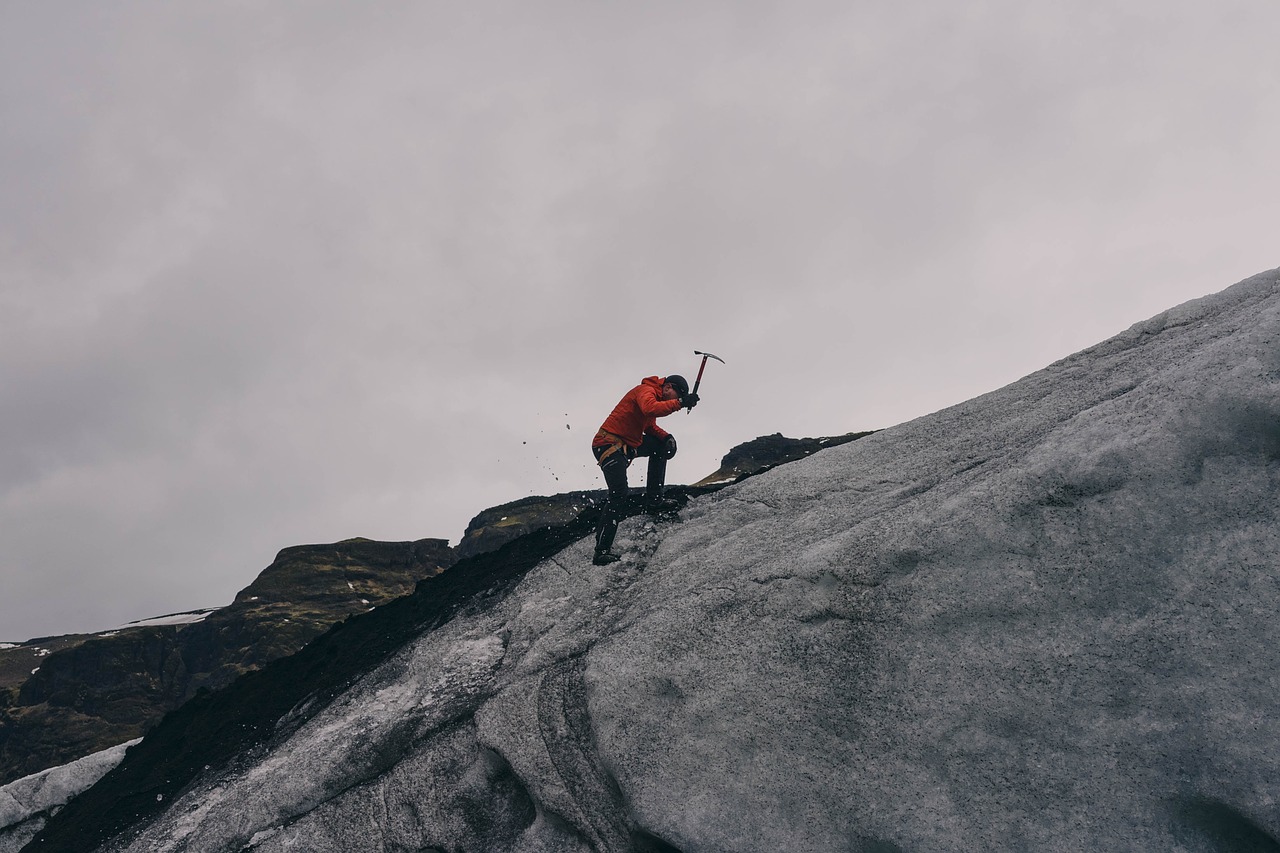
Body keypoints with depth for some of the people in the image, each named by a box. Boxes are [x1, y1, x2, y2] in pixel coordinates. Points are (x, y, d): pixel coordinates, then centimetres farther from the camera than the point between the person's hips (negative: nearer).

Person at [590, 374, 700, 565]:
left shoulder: (655, 397, 18)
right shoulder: (646, 390, -12)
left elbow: (650, 427, 21)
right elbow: (650, 409, -33)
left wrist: (666, 437, 3)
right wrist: (680, 403, -31)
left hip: (627, 445, 10)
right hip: (609, 444, -10)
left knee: (661, 445, 14)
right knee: (619, 494, -17)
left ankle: (653, 499, 10)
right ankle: (602, 550, -19)